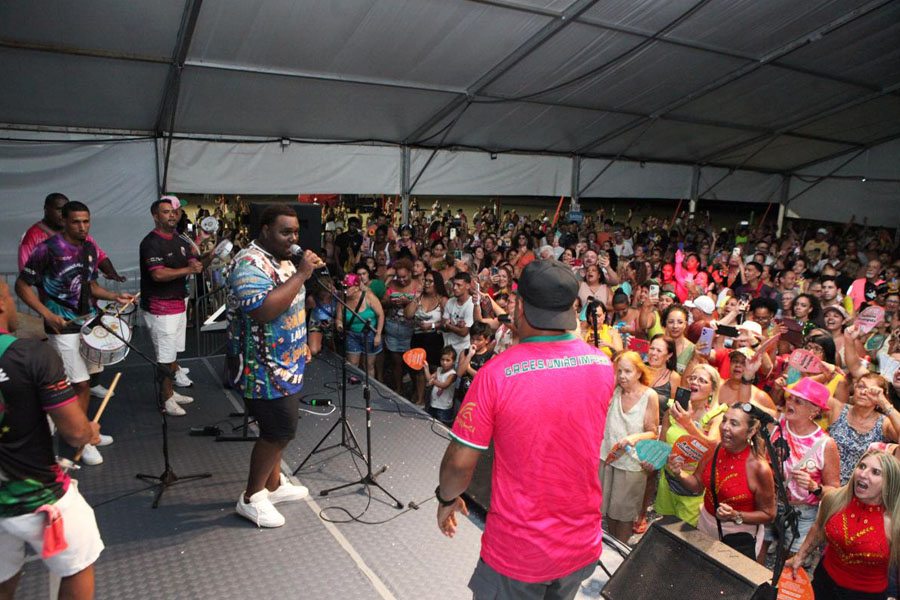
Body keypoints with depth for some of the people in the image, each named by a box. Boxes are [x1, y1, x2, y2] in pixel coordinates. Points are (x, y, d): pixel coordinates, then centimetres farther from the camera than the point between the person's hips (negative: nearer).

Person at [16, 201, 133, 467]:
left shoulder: (89, 249, 8)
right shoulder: (48, 249, -14)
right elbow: (22, 285, -10)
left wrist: (114, 296, 5)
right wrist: (47, 314, -19)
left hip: (89, 321, 7)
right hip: (64, 327, -7)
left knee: (83, 381, 15)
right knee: (81, 384, -4)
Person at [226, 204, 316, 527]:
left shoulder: (284, 261, 12)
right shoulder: (250, 264, -20)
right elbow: (263, 310, -35)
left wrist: (301, 343, 21)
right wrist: (301, 274, -30)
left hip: (285, 364, 10)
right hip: (265, 370, -10)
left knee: (277, 430, 19)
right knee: (280, 431, -3)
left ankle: (273, 484, 35)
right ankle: (251, 498, 15)